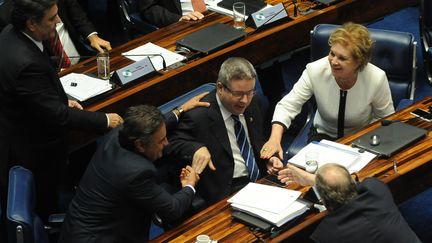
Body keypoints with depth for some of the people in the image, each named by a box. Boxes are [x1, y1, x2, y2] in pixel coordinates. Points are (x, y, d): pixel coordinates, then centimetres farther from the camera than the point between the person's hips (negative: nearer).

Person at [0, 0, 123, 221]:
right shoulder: (26, 62, -36)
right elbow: (57, 115, -29)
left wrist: (62, 100, 2)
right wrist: (104, 121, -19)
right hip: (32, 152, -9)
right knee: (41, 208, 14)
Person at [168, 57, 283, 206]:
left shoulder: (253, 103, 7)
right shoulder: (199, 115, -14)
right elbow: (173, 143, -11)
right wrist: (197, 148, -30)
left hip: (261, 178, 7)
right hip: (227, 191, -7)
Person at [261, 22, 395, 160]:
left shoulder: (377, 79, -24)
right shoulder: (315, 71, -23)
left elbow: (386, 118, -7)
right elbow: (287, 106, -17)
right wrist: (275, 139, -34)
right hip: (323, 134, 1)